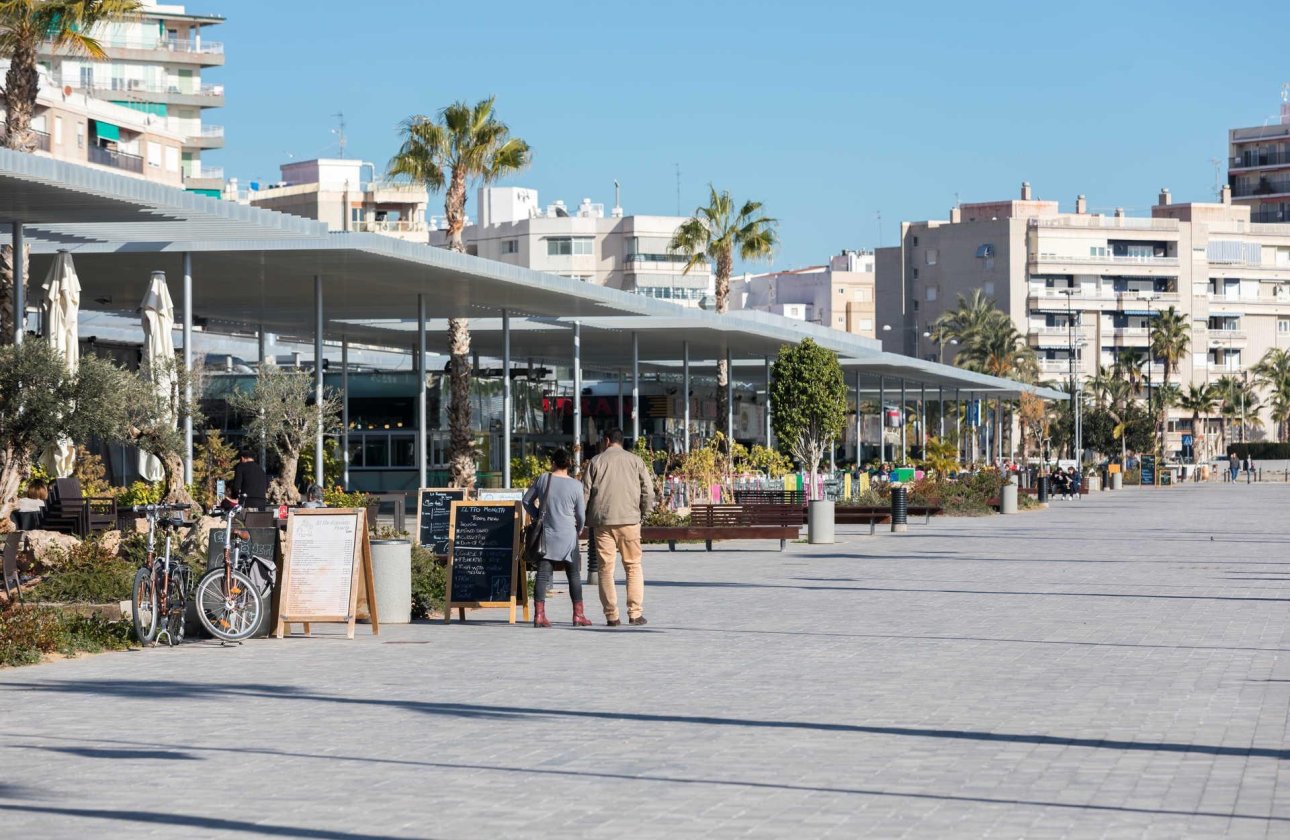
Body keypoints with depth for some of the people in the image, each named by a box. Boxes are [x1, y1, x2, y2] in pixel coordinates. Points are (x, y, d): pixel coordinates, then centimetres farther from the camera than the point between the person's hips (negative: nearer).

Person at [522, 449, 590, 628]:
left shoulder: (543, 479, -1)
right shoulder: (575, 485, -6)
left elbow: (527, 501, 8)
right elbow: (581, 515, 0)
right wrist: (578, 530, 20)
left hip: (546, 534, 2)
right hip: (567, 536, -2)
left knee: (543, 575, 2)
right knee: (574, 575, 8)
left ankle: (539, 615, -5)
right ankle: (578, 615, 8)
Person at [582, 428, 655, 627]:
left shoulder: (595, 462, 5)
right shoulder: (635, 461, 6)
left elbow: (585, 492, 3)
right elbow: (648, 489, 2)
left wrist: (586, 517, 13)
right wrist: (643, 512, 14)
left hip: (602, 521, 0)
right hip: (629, 519, 0)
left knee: (606, 567, 3)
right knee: (633, 566, 7)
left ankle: (611, 615, 2)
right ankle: (635, 612, 0)